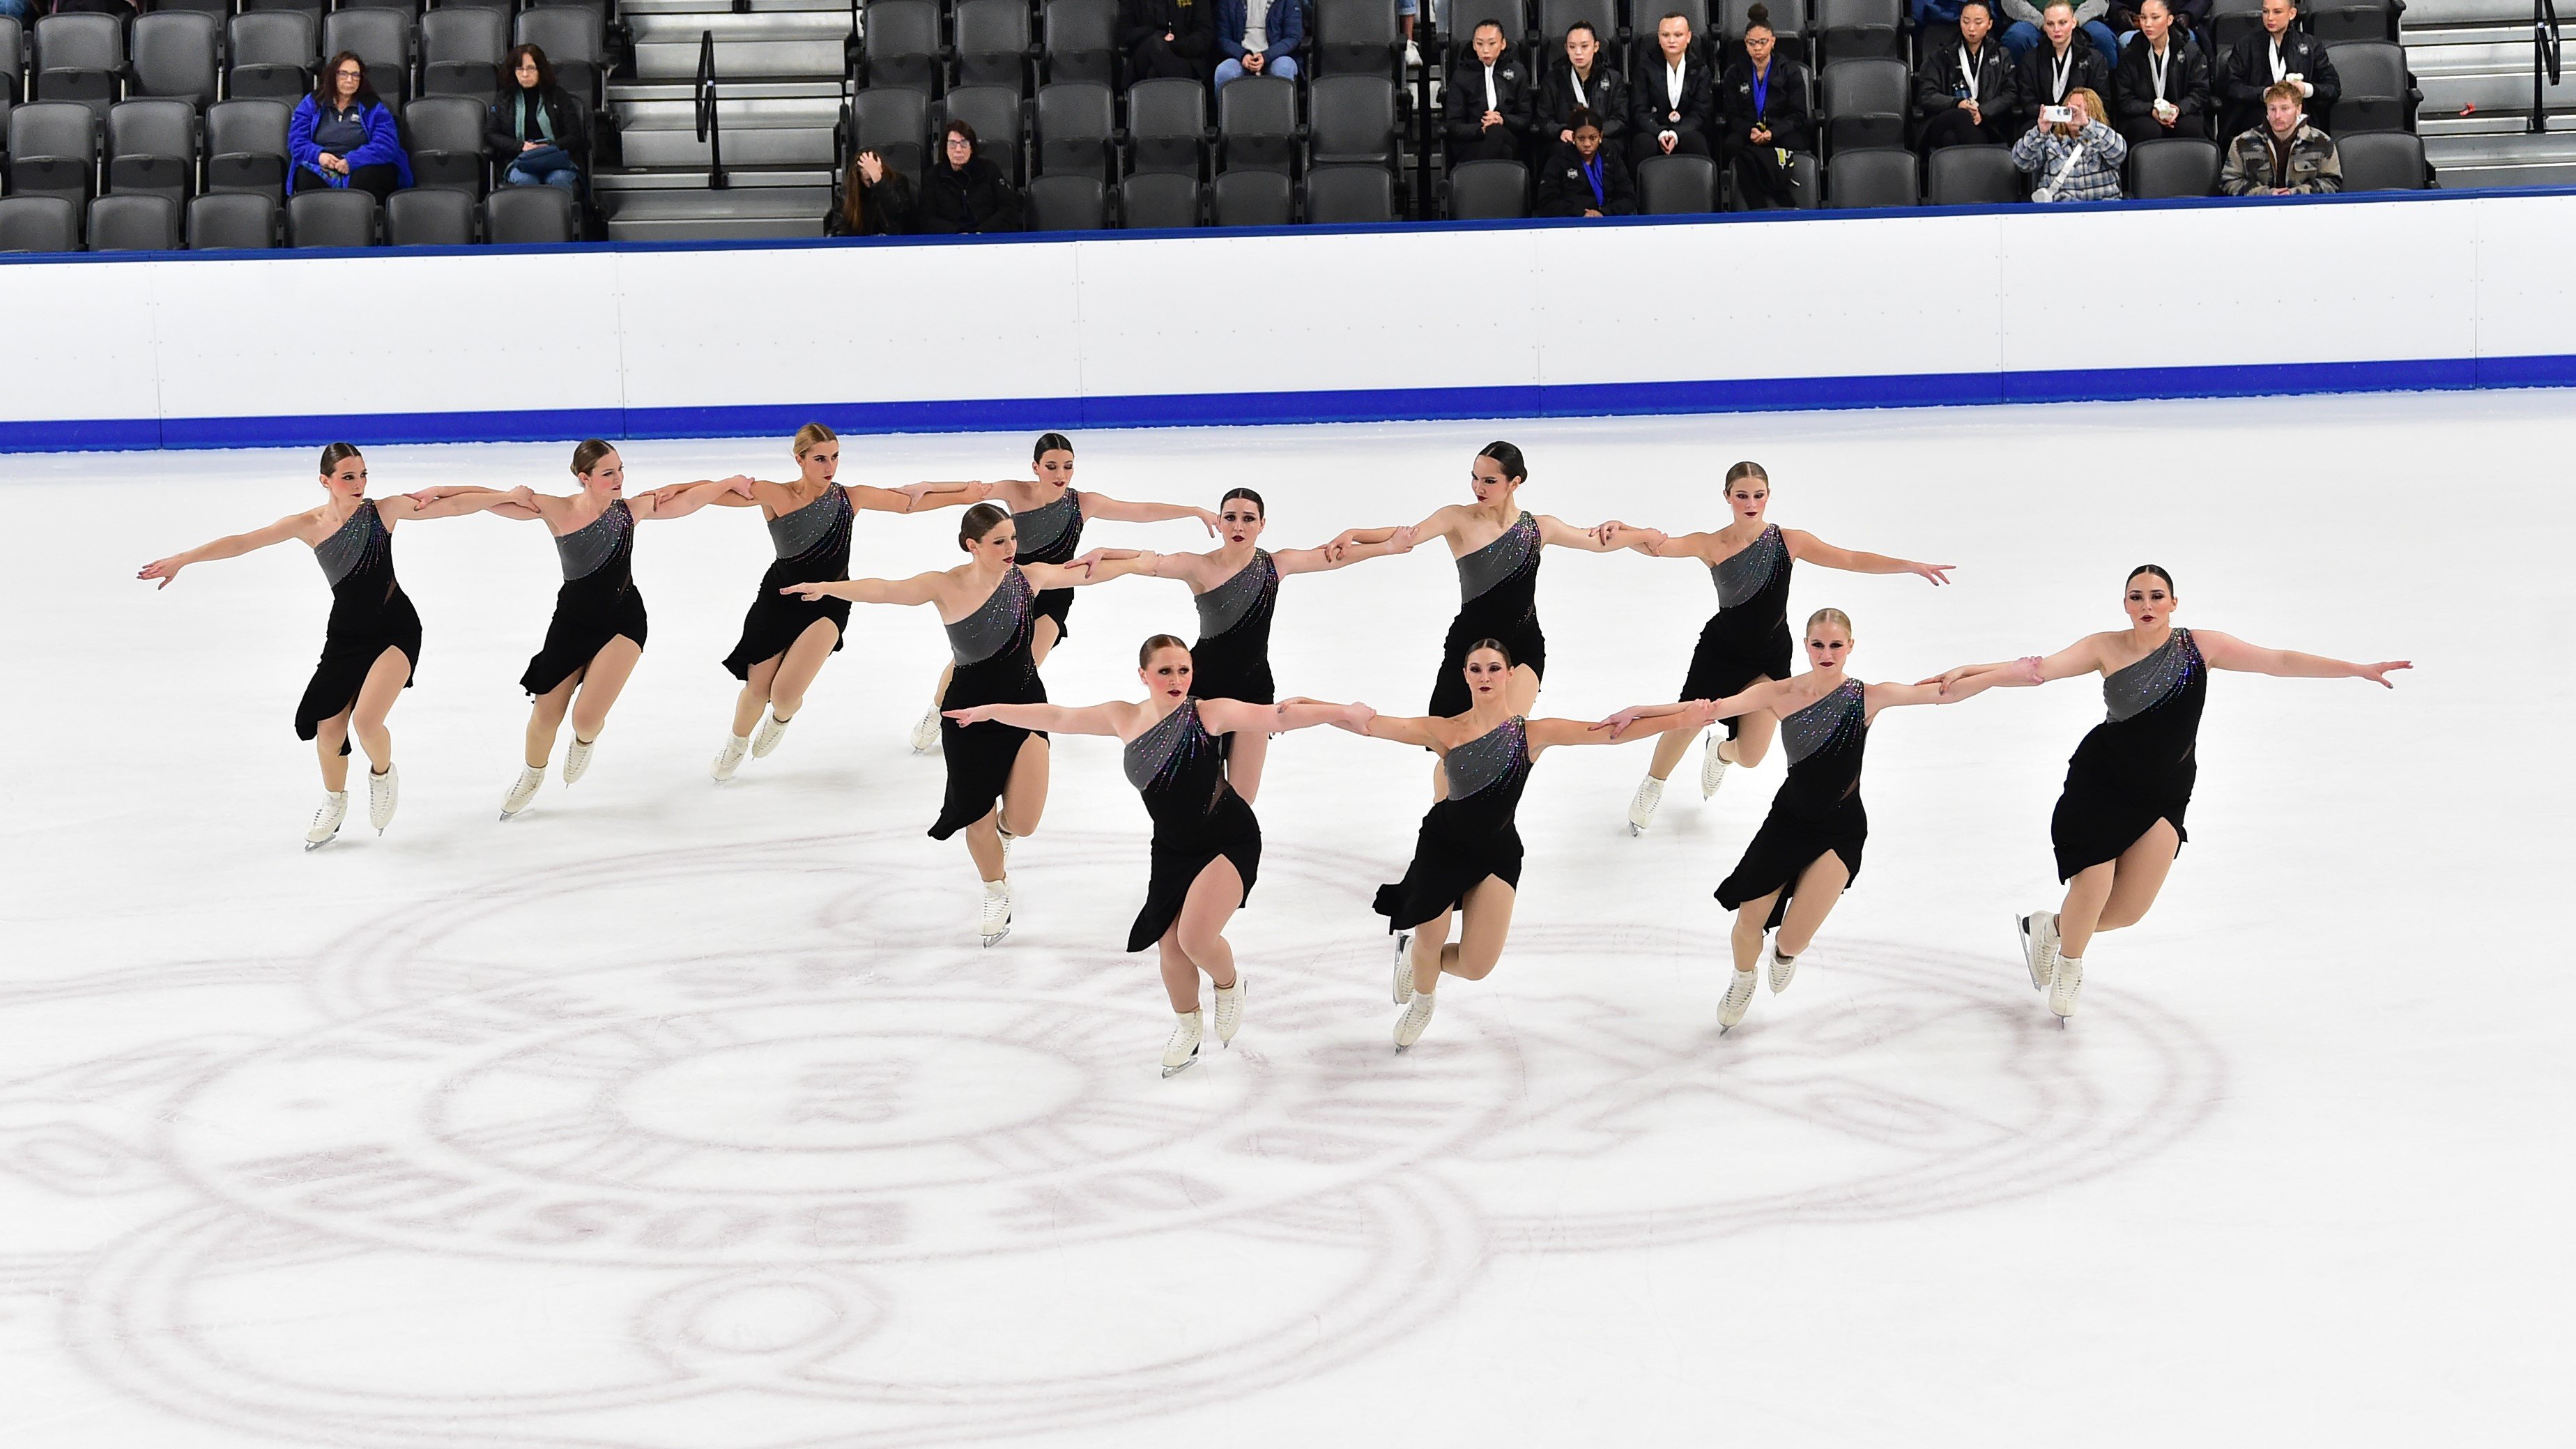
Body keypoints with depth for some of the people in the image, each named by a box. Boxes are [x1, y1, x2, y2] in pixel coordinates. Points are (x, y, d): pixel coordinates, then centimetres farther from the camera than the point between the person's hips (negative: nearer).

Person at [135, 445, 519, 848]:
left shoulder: (384, 511, -9)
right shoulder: (309, 525, -6)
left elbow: (452, 505, -6)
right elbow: (243, 542, -8)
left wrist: (507, 496, -8)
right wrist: (182, 559, -12)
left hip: (396, 630, -3)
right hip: (345, 634, 3)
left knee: (366, 720, -20)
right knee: (328, 727, 0)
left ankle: (383, 774, 15)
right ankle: (334, 803, 29)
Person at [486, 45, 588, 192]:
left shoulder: (558, 96, 14)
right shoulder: (505, 99, 18)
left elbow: (575, 136, 9)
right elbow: (490, 135, 12)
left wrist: (550, 147, -11)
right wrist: (521, 146, -5)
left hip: (557, 160, -1)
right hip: (520, 161, 1)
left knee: (559, 179, -37)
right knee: (523, 180, -37)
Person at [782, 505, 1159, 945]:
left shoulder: (1029, 577, -7)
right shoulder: (947, 586, -16)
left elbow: (1089, 571, 6)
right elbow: (886, 590, -24)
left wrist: (1140, 561, 12)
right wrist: (828, 586, -37)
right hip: (970, 713, -1)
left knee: (1023, 822, -6)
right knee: (979, 816, 7)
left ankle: (1003, 831, 34)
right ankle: (995, 893, 38)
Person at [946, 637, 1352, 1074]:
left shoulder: (1210, 713, -15)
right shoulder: (1125, 718, -2)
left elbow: (1276, 716, -23)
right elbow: (1058, 718, 9)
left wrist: (1340, 712, -34)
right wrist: (991, 711, 16)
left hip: (1230, 842, -5)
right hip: (1172, 849, 5)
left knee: (1196, 938, -19)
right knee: (1170, 947, 8)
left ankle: (1228, 985, 16)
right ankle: (1187, 1027, 36)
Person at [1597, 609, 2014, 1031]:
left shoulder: (1868, 697, -13)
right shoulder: (1781, 693, -11)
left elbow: (1945, 692, -17)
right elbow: (1709, 708, -14)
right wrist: (1637, 713, -20)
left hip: (1840, 830, -2)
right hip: (1788, 818, 2)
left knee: (1792, 940, -8)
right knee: (1749, 921, 6)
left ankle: (1785, 954, 33)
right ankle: (1742, 983, 42)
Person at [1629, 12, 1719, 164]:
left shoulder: (1700, 70, 7)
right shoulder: (1646, 67, 6)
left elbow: (1701, 113, 0)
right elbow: (1639, 111, -1)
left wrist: (1676, 134, -19)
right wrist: (1660, 133, -21)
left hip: (1687, 132, 0)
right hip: (1652, 131, 0)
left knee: (1695, 141, -34)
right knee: (1645, 143, -35)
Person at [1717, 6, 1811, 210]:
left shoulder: (1790, 71, 7)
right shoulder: (1735, 74, 13)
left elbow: (1798, 116, 1)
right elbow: (1732, 116, 7)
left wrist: (1772, 133, -18)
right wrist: (1750, 131, -16)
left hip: (1781, 133, -2)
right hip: (1746, 134, 2)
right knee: (1732, 145, -37)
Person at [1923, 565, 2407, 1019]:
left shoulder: (2201, 646, -6)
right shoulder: (2107, 648, -8)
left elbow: (2278, 661, -7)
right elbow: (2040, 669, -16)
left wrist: (2359, 670, -11)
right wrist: (1970, 675, -28)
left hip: (2162, 795, 2)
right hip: (2100, 781, -2)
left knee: (2129, 910, -1)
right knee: (2093, 886, -15)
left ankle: (2050, 927, 31)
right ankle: (2069, 962, 19)